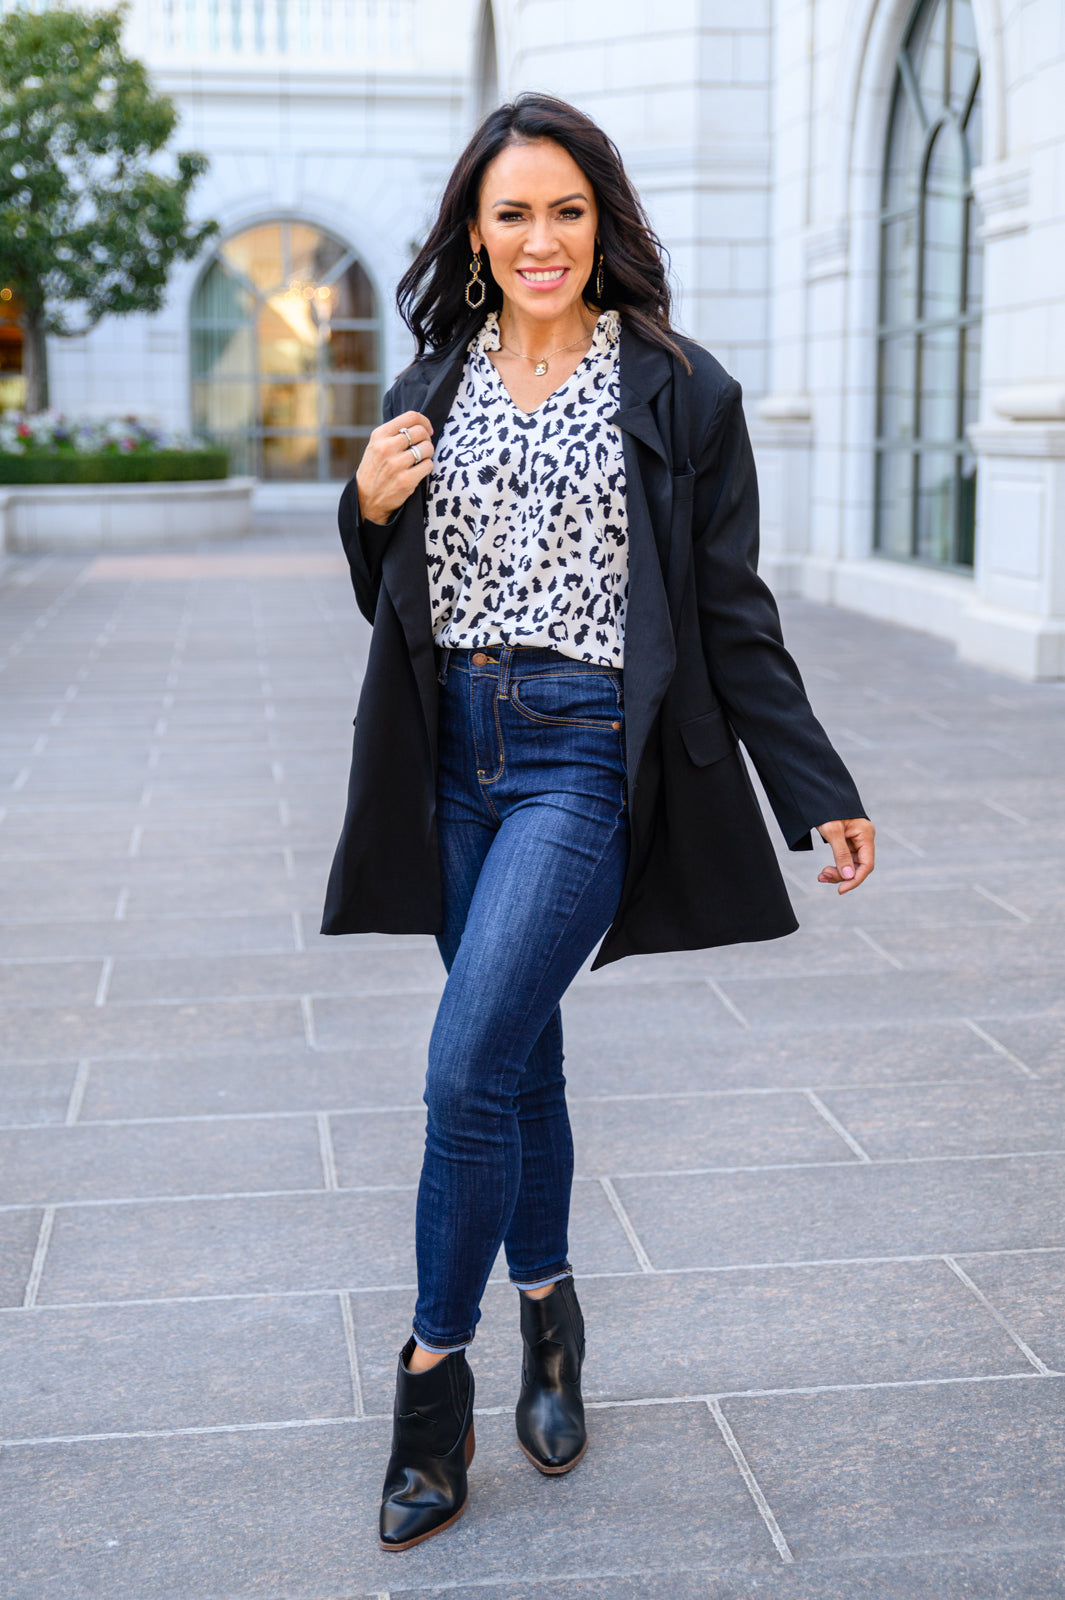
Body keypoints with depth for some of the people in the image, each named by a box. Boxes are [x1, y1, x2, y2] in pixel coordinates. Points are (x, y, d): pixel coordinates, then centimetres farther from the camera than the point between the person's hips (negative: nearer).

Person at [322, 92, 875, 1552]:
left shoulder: (677, 392, -2)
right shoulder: (431, 389, 10)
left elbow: (733, 615, 1)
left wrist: (819, 795, -1)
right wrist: (368, 510, -5)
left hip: (589, 756, -4)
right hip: (454, 750, 5)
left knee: (467, 1069, -13)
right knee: (521, 1053, 14)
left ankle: (435, 1379, 4)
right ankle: (548, 1327, 32)